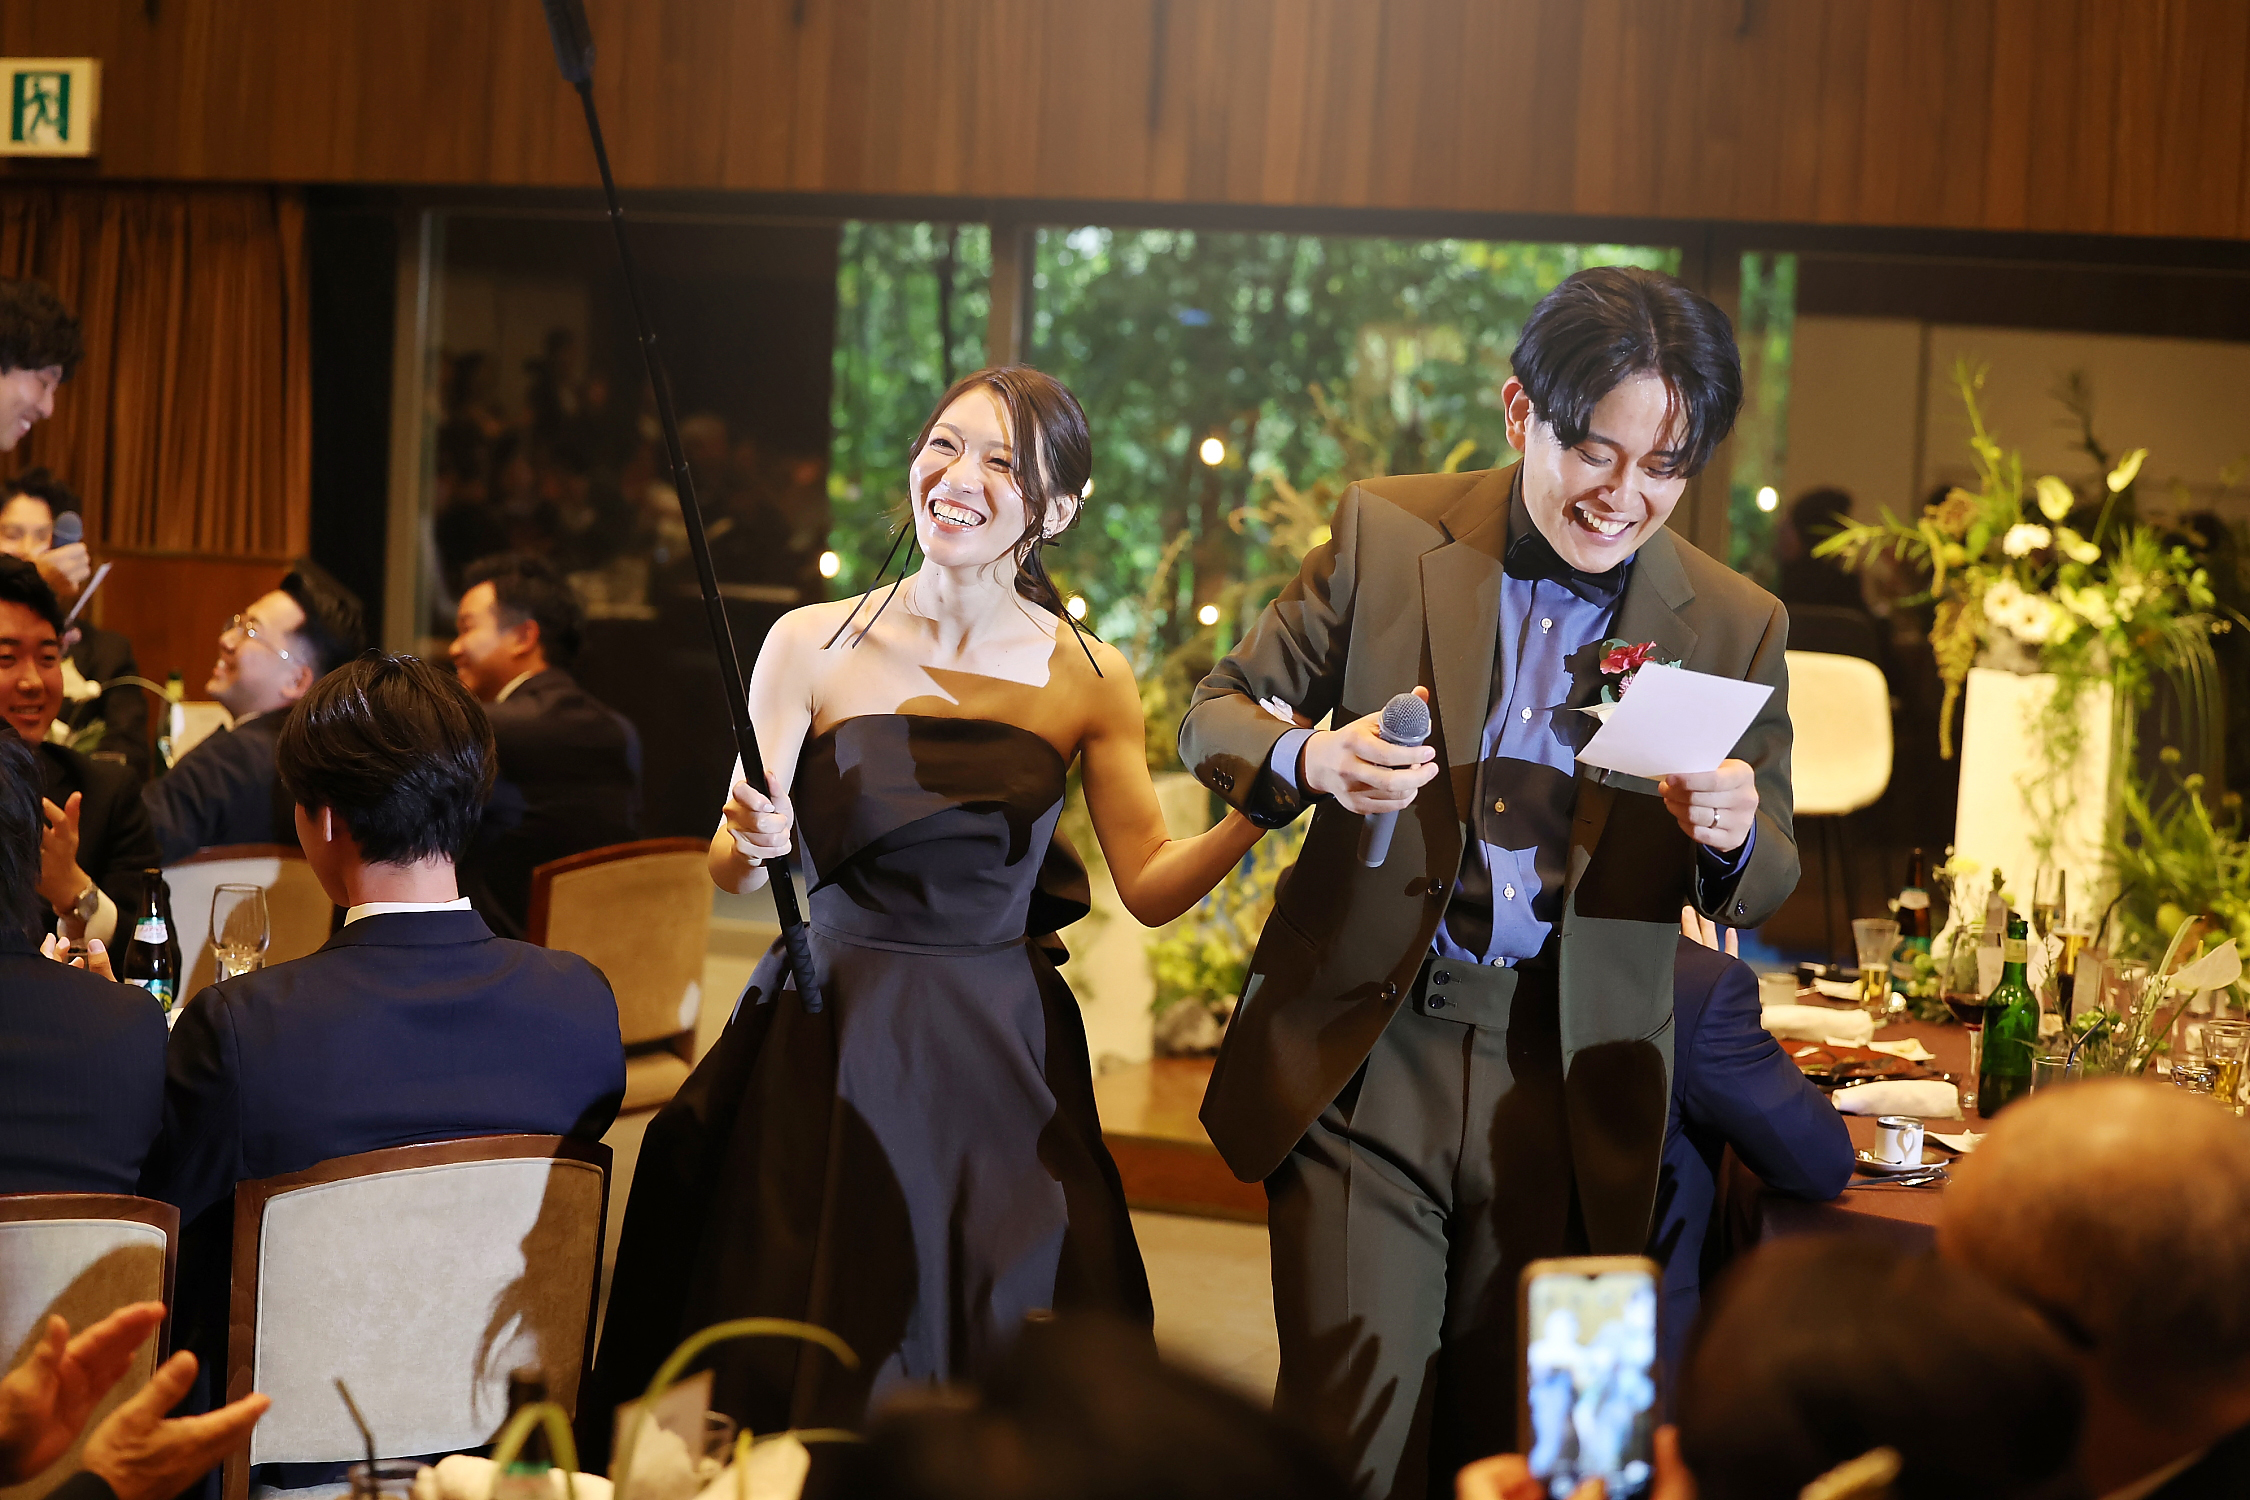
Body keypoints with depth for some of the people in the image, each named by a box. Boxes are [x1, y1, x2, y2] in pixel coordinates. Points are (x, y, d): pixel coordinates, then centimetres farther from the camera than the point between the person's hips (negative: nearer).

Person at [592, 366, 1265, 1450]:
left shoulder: (1088, 680, 2)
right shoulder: (813, 646, -2)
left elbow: (1150, 887, 3)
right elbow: (731, 871, 3)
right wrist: (749, 843, -20)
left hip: (1002, 1065, 1)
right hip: (832, 1055, -1)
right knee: (807, 1383, 3)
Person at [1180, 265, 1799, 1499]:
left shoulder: (1734, 627, 4)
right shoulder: (1385, 533, 1)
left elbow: (1760, 891, 9)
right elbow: (1216, 714, 6)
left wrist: (1734, 834, -16)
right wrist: (1308, 761, -18)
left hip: (1571, 1091, 1)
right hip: (1361, 1057, -1)